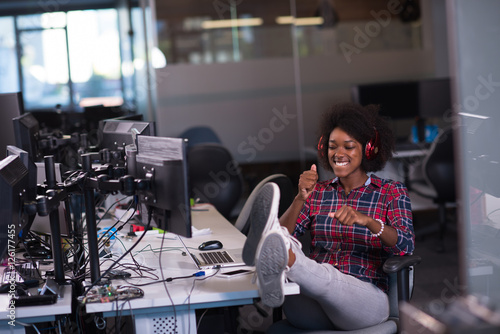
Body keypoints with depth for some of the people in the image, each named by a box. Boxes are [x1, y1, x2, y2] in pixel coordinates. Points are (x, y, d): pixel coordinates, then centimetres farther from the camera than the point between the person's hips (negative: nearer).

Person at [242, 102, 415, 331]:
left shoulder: (392, 192, 11)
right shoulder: (317, 193, 21)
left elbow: (406, 245, -9)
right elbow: (286, 234, 5)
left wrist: (367, 220, -27)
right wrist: (301, 198, -11)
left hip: (366, 300, -3)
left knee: (326, 278, -39)